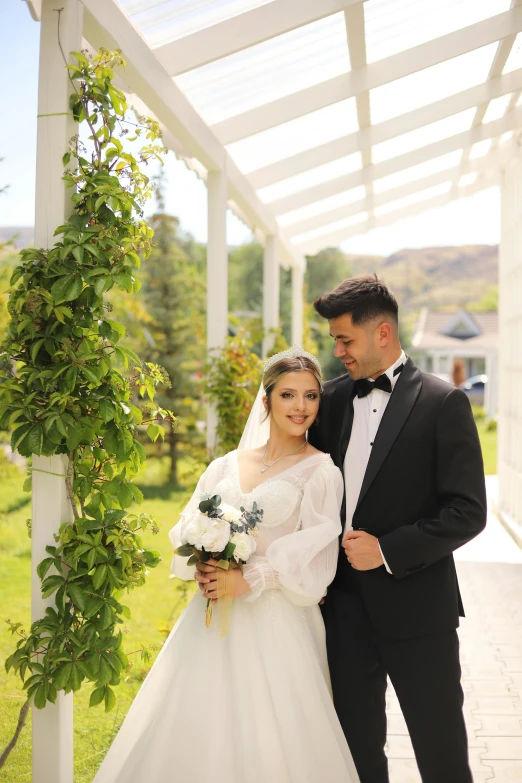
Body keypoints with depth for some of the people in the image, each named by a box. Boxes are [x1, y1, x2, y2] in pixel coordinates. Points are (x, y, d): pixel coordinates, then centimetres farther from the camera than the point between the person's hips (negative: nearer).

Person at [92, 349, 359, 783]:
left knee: (269, 743, -4)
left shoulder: (320, 471, -1)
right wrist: (204, 569, -9)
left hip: (277, 627, -4)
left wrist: (251, 579, -16)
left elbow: (316, 558, -9)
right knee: (194, 732, 4)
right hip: (211, 621, 4)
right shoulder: (226, 466, 12)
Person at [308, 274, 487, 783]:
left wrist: (388, 550, -17)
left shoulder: (443, 403, -8)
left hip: (415, 607, -4)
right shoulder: (333, 399, 7)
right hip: (345, 604, 5)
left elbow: (468, 511, -11)